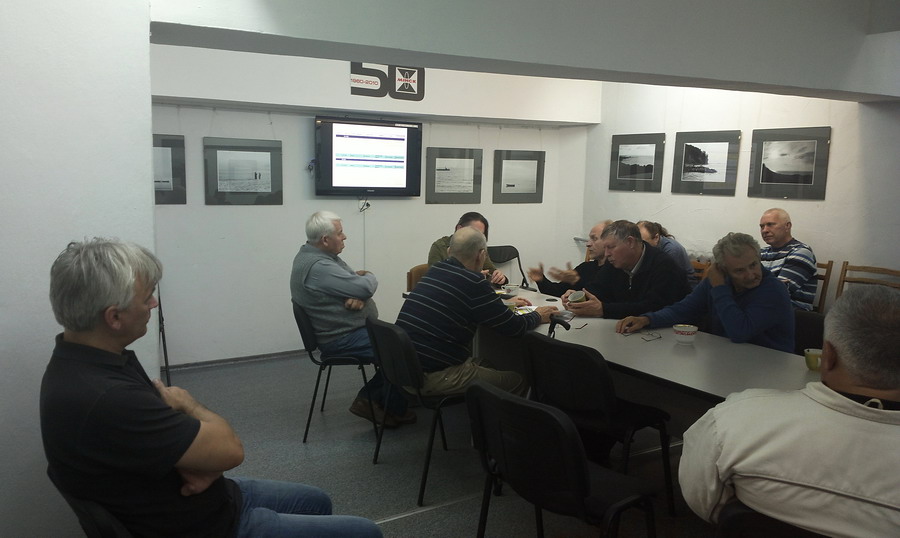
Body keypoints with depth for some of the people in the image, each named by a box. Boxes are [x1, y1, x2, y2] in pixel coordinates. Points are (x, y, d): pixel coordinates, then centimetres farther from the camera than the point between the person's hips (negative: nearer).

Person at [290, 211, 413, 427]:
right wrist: (368, 277, -4)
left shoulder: (315, 255, 8)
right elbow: (366, 286, -29)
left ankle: (368, 399, 13)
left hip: (345, 329, 11)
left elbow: (353, 284, 8)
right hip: (343, 339, -11)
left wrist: (358, 296, -16)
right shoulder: (318, 267, -26)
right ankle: (395, 410, 10)